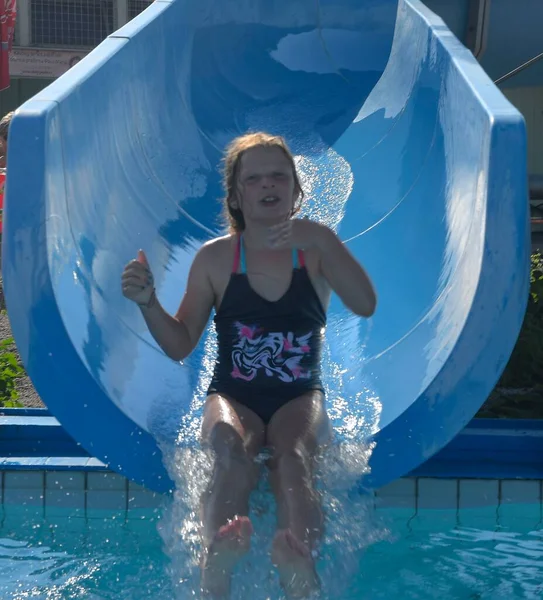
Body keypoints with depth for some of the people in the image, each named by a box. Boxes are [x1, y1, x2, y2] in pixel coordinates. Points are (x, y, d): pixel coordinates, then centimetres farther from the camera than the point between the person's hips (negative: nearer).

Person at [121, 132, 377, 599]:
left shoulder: (316, 246, 3)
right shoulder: (215, 258, 4)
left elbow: (365, 305, -14)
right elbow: (181, 345, 7)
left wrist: (322, 242, -24)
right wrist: (148, 303, -12)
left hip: (300, 398, 0)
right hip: (234, 397, 0)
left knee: (294, 455, -35)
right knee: (231, 450, -35)